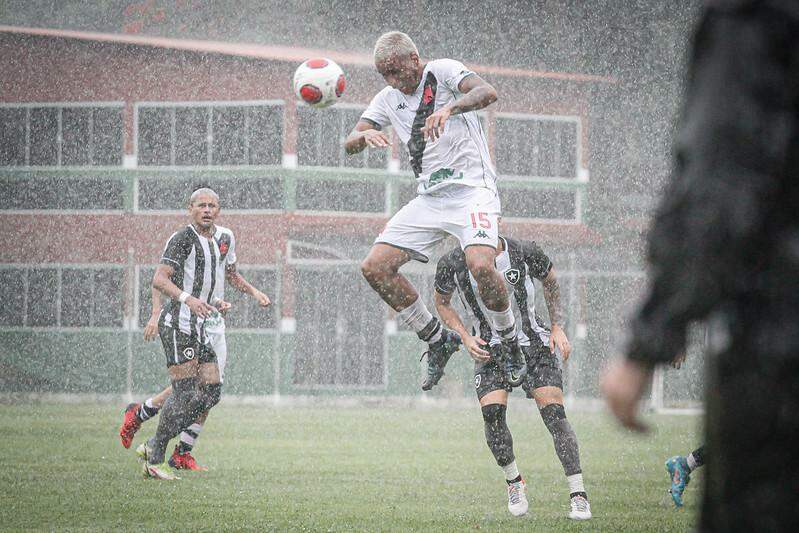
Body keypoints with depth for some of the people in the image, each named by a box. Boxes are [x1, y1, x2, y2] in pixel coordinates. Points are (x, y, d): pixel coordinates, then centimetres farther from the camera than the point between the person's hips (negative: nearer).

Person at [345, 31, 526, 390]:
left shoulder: (443, 71, -6)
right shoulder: (388, 99, 12)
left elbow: (487, 93, -24)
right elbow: (350, 144, 5)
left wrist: (449, 108, -43)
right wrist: (365, 136, -19)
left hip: (471, 188, -7)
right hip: (429, 197, 7)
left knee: (481, 265, -29)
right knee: (375, 267, -5)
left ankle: (512, 346, -6)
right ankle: (438, 341, 8)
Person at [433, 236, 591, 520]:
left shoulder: (525, 252, -10)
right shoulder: (452, 264, -8)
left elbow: (550, 281, 10)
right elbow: (442, 302, 10)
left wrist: (557, 328, 3)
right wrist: (466, 337, -4)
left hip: (533, 344, -1)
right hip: (489, 351, 1)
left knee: (554, 413, -12)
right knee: (492, 412, -19)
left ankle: (578, 494, -5)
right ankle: (514, 481, 6)